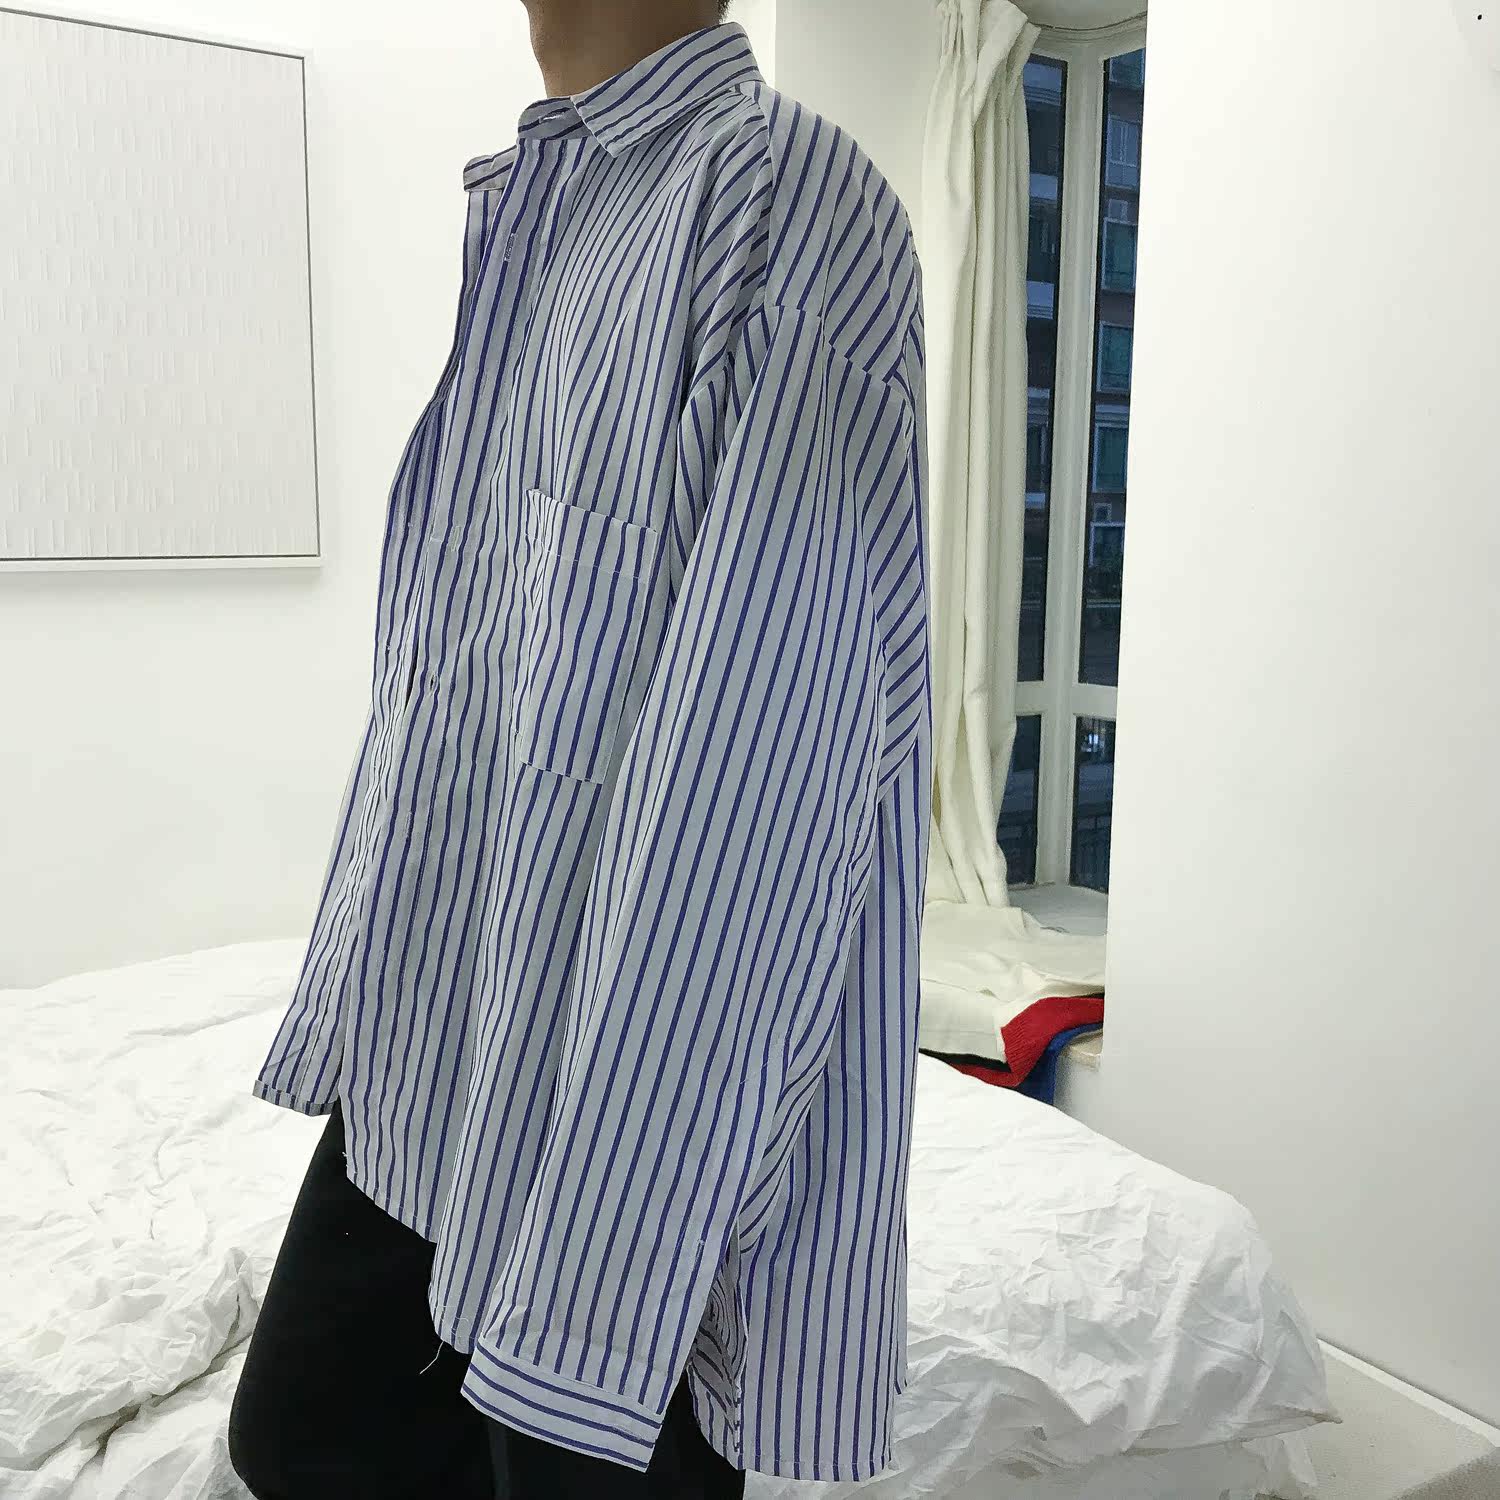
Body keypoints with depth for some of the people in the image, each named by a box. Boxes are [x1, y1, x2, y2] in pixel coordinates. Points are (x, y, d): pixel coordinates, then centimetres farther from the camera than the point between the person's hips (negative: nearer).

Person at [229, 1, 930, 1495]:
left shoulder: (783, 194, -15)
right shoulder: (507, 210, 12)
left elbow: (753, 768, -23)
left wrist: (595, 1290, -22)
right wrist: (351, 1003, 15)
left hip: (631, 1107, -8)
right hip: (421, 1076, 9)